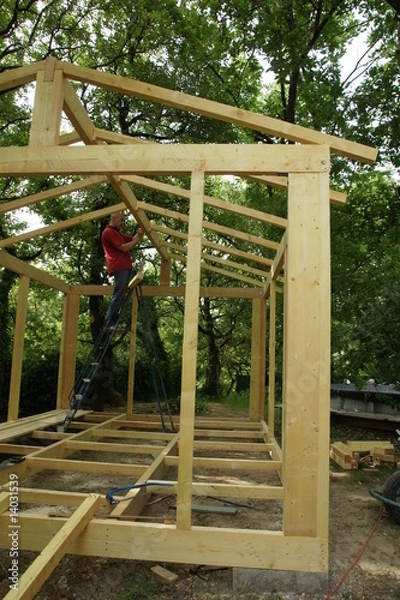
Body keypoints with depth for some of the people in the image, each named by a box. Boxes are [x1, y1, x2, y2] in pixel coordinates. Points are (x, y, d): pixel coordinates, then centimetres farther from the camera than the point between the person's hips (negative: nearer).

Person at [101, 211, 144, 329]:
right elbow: (124, 248, -12)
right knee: (118, 295, -13)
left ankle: (111, 322, 9)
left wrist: (139, 234, 2)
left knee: (119, 296, 7)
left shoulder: (117, 233, 29)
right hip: (119, 267, -10)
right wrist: (138, 239, -4)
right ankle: (110, 324, -13)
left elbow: (131, 239, 21)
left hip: (124, 267, 10)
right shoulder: (109, 232, -5)